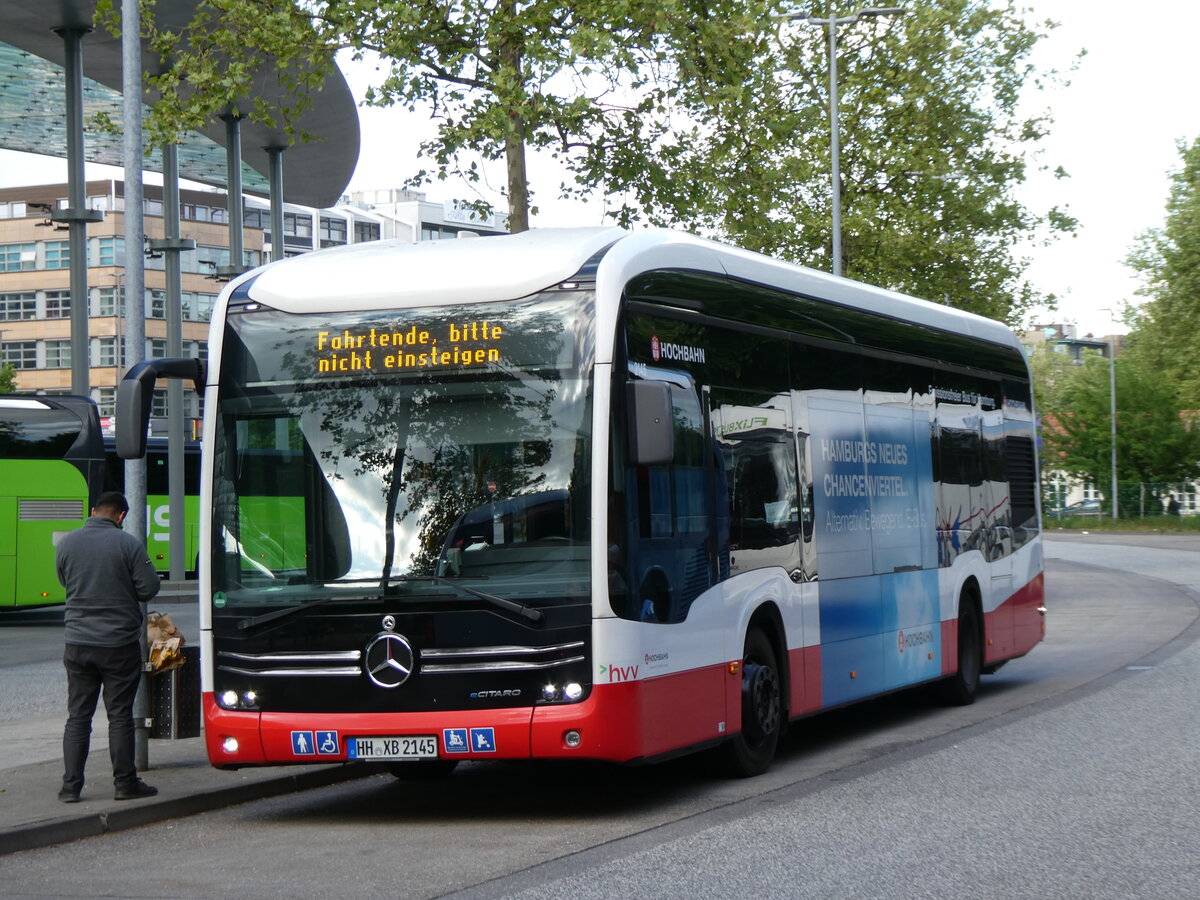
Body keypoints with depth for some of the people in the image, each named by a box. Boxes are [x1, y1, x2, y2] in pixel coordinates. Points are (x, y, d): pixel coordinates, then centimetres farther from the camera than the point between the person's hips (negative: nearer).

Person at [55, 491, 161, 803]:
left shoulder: (67, 543, 1)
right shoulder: (127, 544, -11)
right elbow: (148, 587, -8)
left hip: (78, 644, 3)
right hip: (119, 643, -3)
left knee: (78, 716, 8)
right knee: (120, 715, 4)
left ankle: (71, 786, 6)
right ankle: (125, 783, 9)